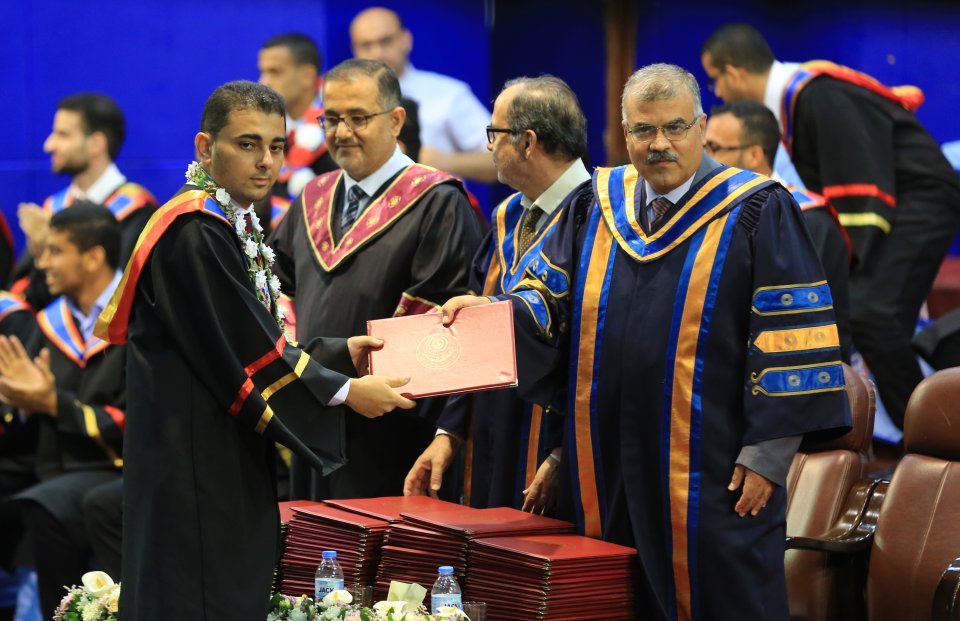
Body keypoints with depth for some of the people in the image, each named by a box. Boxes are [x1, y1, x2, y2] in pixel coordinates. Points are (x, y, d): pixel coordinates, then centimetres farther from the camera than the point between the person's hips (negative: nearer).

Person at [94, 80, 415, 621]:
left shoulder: (241, 228, 13)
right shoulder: (195, 235, -18)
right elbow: (242, 353, -18)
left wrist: (341, 353, 9)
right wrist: (344, 393, -10)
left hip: (231, 458, 10)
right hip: (194, 459, -10)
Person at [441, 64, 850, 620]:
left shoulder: (757, 212, -5)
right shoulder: (599, 206, 11)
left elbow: (792, 337, -9)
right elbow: (553, 296, 15)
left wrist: (768, 454, -13)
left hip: (710, 475, -5)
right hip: (612, 469, 5)